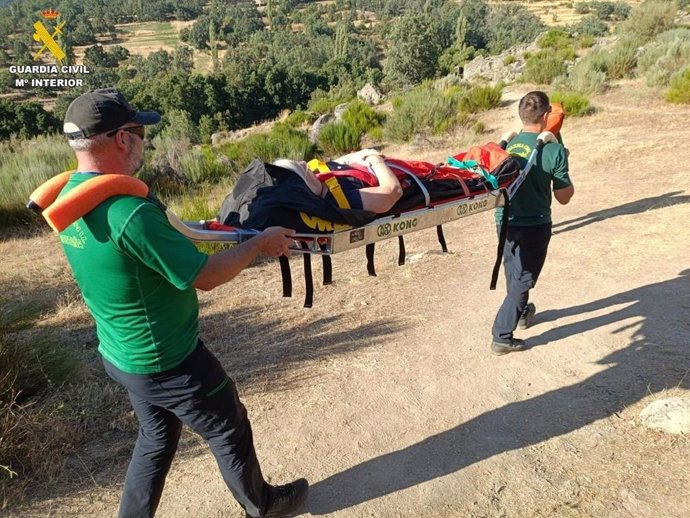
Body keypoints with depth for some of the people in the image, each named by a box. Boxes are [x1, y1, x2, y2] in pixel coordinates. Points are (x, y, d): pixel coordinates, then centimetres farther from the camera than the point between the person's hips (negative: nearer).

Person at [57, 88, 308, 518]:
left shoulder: (69, 199, -2)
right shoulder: (131, 213, -32)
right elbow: (205, 276, -25)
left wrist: (198, 230, 15)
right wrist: (260, 244, -13)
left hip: (121, 354, 8)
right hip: (168, 364, -8)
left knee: (157, 437, 28)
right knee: (230, 432, 16)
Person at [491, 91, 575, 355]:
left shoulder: (506, 144, -1)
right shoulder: (554, 150, -14)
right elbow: (564, 197, -8)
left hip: (505, 221, 5)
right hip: (534, 225, -5)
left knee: (514, 273, 24)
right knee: (523, 279, 6)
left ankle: (521, 312, 48)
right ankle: (502, 336, 6)